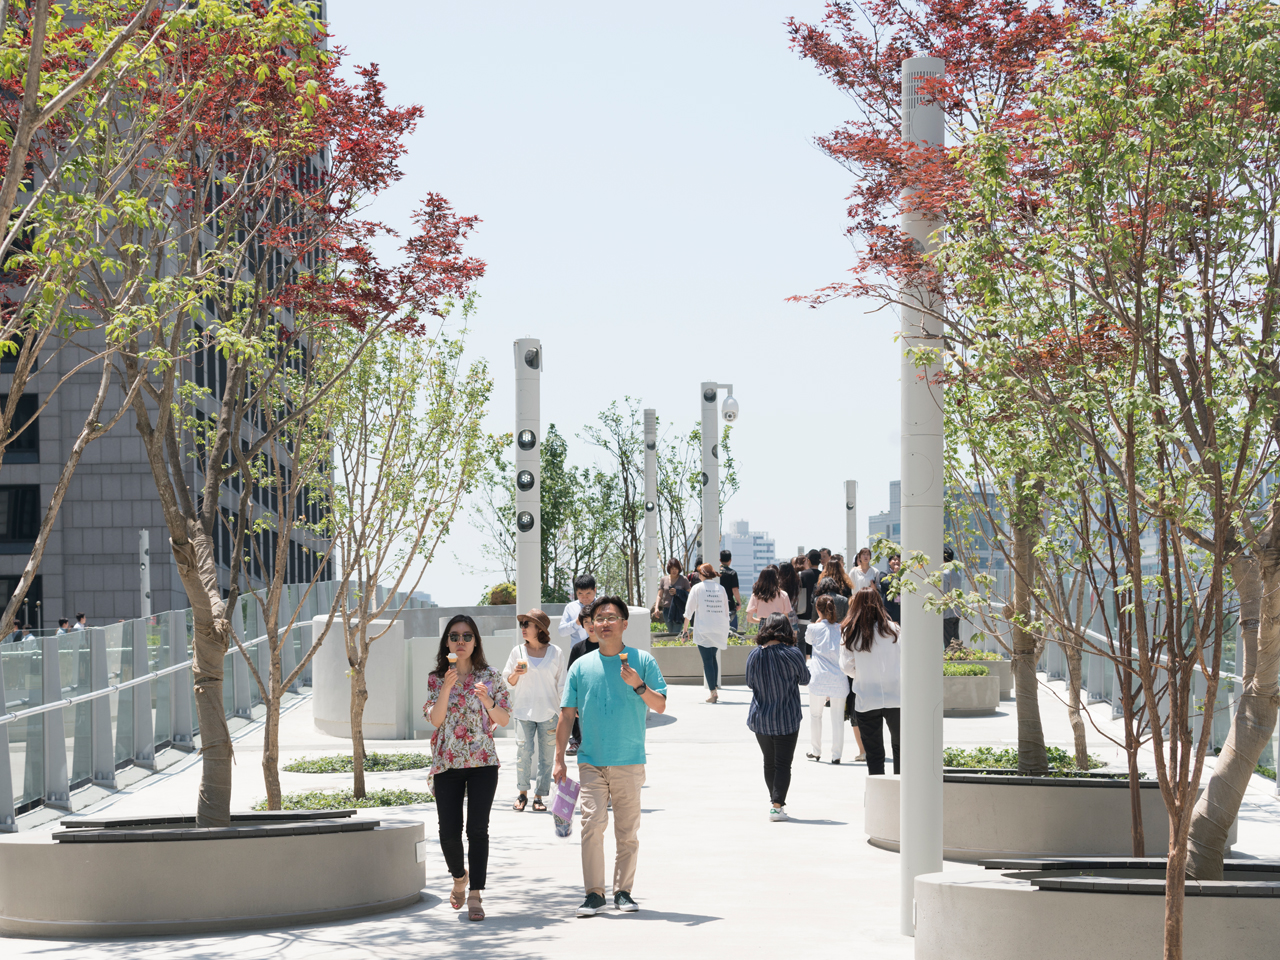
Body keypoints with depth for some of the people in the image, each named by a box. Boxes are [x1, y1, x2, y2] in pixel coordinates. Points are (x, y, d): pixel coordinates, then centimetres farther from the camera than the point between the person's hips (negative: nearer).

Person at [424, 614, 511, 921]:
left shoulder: (490, 676, 4)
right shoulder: (436, 679, 5)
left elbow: (504, 720, 3)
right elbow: (435, 719, -7)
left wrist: (486, 700, -15)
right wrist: (447, 687, -18)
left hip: (482, 763, -1)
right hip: (446, 763, 1)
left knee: (477, 828, -11)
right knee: (449, 831, 0)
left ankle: (475, 895, -7)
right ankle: (459, 877, 30)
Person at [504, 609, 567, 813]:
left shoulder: (555, 653, 4)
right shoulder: (518, 651, 7)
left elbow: (562, 683, 8)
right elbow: (508, 682, 12)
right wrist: (516, 674, -9)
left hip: (548, 711, 0)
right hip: (524, 710, 0)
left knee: (546, 754, -1)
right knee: (524, 751, -11)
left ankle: (539, 797, 7)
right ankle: (522, 793, 3)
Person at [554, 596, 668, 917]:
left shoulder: (642, 661, 4)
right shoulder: (581, 666, 8)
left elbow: (660, 706, 2)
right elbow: (567, 715, 9)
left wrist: (638, 685, -16)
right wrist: (559, 759, 5)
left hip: (630, 761, 0)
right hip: (592, 762, 0)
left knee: (627, 831, 4)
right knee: (592, 824, -10)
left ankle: (623, 891, 15)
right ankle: (594, 893, -6)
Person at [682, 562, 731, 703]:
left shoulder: (697, 588, -3)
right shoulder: (721, 589, 7)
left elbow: (689, 610, -1)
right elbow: (726, 611, 12)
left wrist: (685, 628, 7)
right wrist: (726, 632, 20)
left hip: (703, 630, -4)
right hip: (719, 629, 4)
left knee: (707, 661, -3)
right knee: (713, 657, 20)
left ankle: (713, 693, -7)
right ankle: (715, 688, 18)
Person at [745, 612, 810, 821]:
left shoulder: (754, 655, -4)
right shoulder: (792, 654, -14)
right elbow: (804, 679, 2)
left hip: (760, 719, 4)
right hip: (787, 719, -3)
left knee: (769, 762, 18)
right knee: (783, 764, 2)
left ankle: (776, 801, 29)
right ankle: (777, 805, -5)